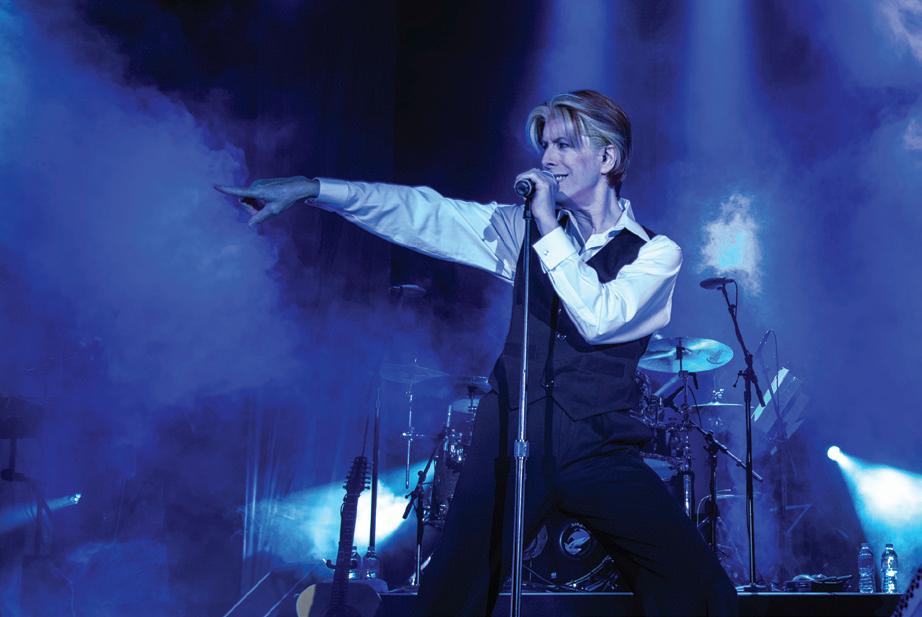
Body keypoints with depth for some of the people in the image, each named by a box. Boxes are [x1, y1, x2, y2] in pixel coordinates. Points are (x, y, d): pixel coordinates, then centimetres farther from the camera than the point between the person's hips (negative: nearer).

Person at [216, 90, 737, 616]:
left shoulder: (657, 253, 2)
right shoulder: (527, 227, 10)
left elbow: (598, 319, -17)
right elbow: (422, 214, -1)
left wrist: (550, 227, -13)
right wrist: (309, 189, -11)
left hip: (599, 454, -2)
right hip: (511, 442, 2)